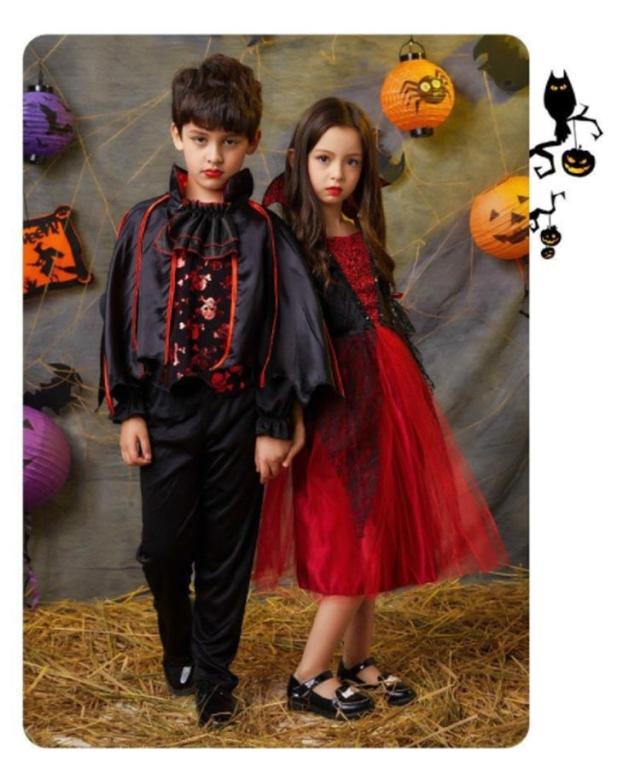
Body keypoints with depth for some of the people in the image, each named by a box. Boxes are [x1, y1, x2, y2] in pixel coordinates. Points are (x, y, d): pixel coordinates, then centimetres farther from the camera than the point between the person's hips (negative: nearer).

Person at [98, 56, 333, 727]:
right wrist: (126, 410, -1)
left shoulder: (264, 233, -1)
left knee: (227, 550, 9)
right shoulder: (146, 224, 2)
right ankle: (178, 648, 35)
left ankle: (213, 671, 26)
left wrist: (275, 425, -5)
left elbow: (286, 328, -2)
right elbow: (119, 317, 4)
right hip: (166, 410, 1)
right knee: (164, 545, 6)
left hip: (237, 413, -1)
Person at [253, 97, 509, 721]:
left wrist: (411, 386, 12)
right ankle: (309, 680, 9)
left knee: (373, 533, 11)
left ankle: (357, 663, 24)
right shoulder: (288, 237, -10)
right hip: (334, 398, -7)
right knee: (353, 537, -4)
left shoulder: (362, 233, 11)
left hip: (383, 389, 7)